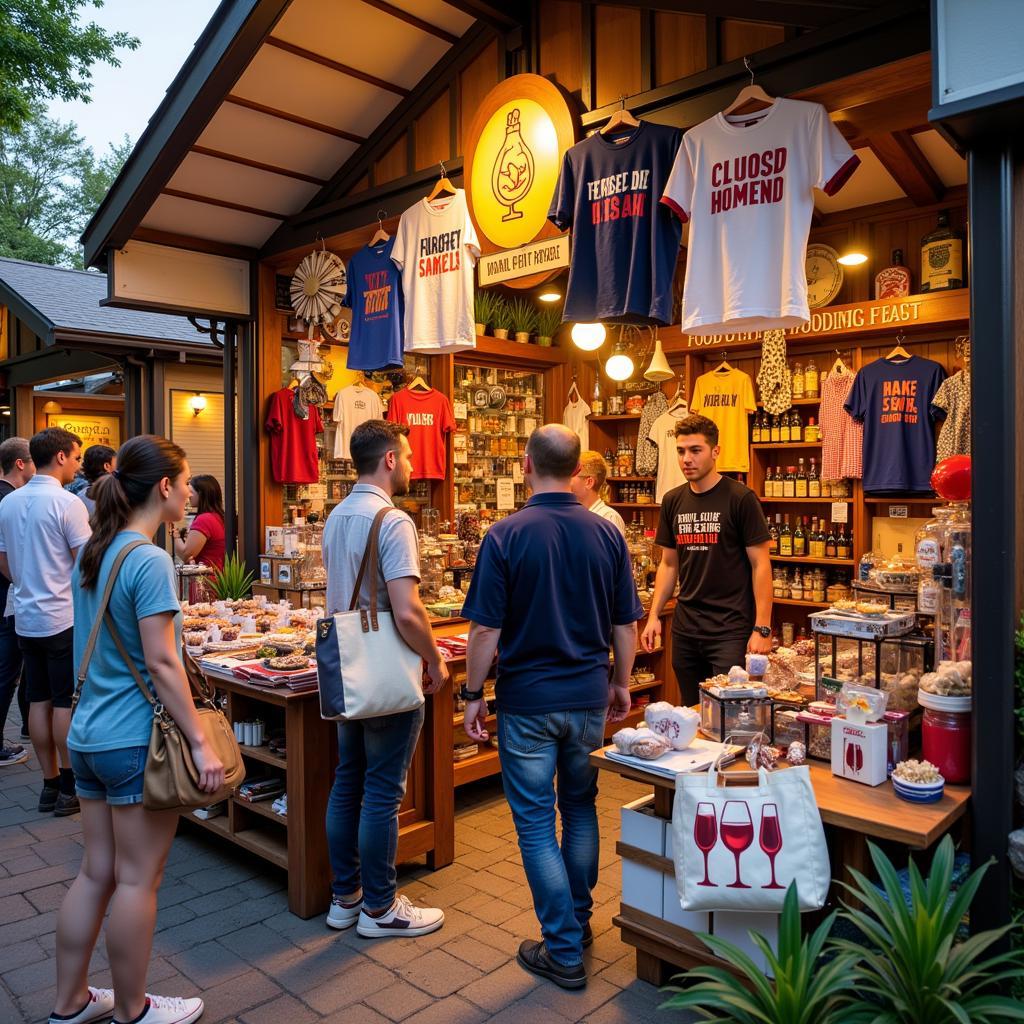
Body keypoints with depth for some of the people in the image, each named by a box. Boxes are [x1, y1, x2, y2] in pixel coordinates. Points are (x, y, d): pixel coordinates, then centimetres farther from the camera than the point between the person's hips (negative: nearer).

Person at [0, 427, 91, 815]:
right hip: (64, 619, -7)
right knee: (66, 703, 1)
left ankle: (50, 784, 20)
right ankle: (69, 790, 9)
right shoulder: (67, 503, -15)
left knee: (39, 701, 12)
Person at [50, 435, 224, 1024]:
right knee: (138, 879, 7)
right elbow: (161, 662, -21)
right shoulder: (150, 561, -18)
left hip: (89, 734, 8)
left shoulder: (92, 554, 8)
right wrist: (201, 742, -18)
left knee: (97, 872, 19)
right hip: (136, 739, -8)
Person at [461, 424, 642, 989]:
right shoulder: (607, 534, -3)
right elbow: (625, 626, 3)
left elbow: (485, 629, -12)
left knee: (535, 823, 8)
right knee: (580, 808, 22)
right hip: (589, 697, 4)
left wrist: (473, 695, -1)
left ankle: (565, 952, 17)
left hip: (527, 701, -4)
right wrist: (620, 685, 16)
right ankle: (578, 920, 36)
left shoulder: (506, 535, -13)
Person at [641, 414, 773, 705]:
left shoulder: (740, 498, -8)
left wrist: (762, 629, -13)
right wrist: (653, 615, 6)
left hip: (731, 630, -5)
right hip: (685, 629, 5)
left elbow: (760, 565, -8)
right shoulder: (673, 501, 7)